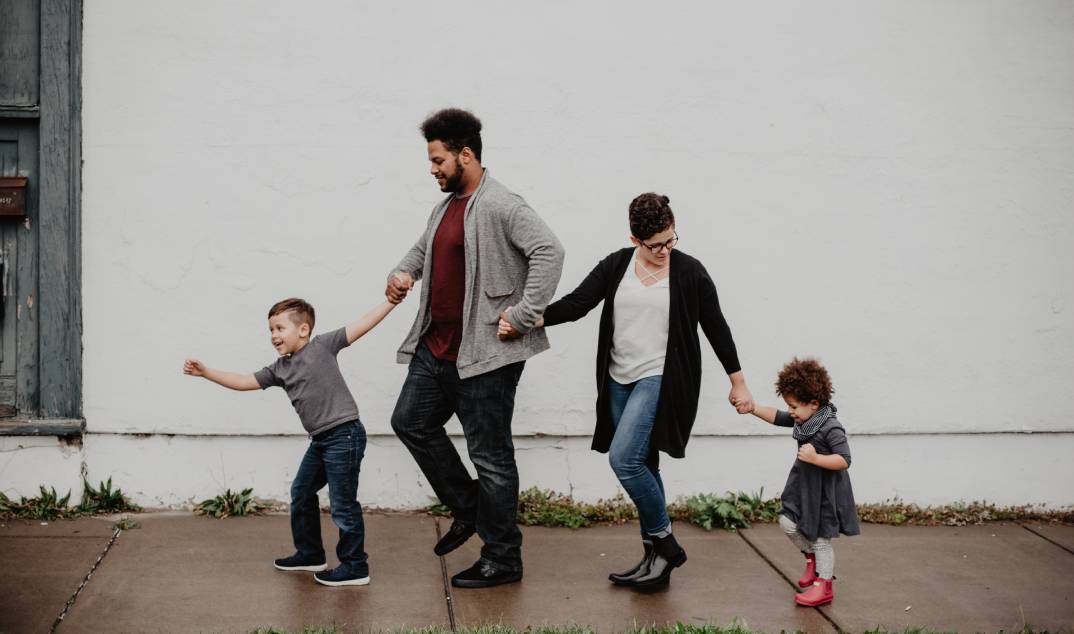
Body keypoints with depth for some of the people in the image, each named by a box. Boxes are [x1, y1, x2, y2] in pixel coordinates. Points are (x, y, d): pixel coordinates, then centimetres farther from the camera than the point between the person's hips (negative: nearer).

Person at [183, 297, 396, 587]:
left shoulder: (322, 345, -7)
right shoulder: (280, 369, 12)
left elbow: (362, 325, -9)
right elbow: (244, 382, 13)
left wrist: (391, 301, -15)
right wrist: (206, 372, 7)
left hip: (344, 435, -9)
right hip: (320, 440, 9)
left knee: (343, 503, -3)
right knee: (301, 493, 19)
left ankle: (355, 566, 8)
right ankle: (310, 554, 36)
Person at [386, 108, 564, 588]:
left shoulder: (500, 206, -16)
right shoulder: (446, 207, 14)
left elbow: (548, 251, -26)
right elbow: (423, 247, 31)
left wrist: (523, 316, -26)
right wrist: (403, 272, 10)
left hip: (485, 354, -10)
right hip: (436, 348, 10)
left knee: (489, 455, -1)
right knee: (411, 422, 17)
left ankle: (503, 561, 11)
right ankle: (468, 509, 30)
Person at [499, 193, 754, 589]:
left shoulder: (689, 272, -5)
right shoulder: (616, 266, 4)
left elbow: (716, 328, 3)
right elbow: (576, 304, -3)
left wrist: (738, 383, 8)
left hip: (660, 379, -5)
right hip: (620, 381, 5)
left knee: (624, 457, -18)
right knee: (641, 467, 9)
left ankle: (664, 543, -2)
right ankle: (656, 559, 18)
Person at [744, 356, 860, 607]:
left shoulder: (831, 428, -24)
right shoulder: (802, 420, 1)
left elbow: (844, 460, -27)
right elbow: (776, 417, 10)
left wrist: (815, 458, -35)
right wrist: (752, 407, -2)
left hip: (825, 491, -8)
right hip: (804, 485, 8)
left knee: (820, 537, 1)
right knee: (788, 522, 4)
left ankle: (823, 586, 15)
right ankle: (812, 558, 28)